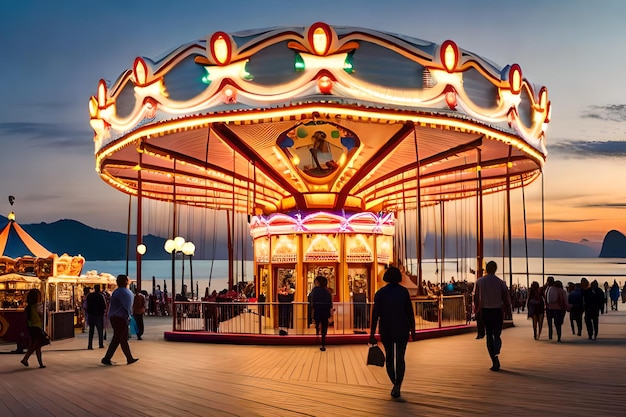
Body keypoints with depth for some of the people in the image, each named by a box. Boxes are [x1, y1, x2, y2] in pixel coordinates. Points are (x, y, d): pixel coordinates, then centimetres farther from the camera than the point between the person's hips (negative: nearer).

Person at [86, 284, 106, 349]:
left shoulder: (89, 296, 3)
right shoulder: (101, 296, -12)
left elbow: (87, 305, 8)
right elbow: (104, 305, -10)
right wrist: (104, 309, 7)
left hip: (90, 314, 4)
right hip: (99, 314, -4)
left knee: (91, 330, 8)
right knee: (100, 330, 9)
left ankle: (90, 345, 3)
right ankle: (101, 344, 13)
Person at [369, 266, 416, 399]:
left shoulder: (380, 293, -3)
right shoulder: (403, 291, -4)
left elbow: (375, 314, -7)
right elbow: (410, 312, -4)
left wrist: (372, 334, -5)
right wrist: (413, 330, 6)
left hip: (386, 330, 1)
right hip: (402, 330, -1)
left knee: (389, 357, 17)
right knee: (400, 358, 3)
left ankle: (395, 384, 23)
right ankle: (397, 385, -14)